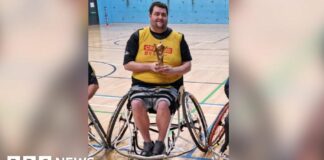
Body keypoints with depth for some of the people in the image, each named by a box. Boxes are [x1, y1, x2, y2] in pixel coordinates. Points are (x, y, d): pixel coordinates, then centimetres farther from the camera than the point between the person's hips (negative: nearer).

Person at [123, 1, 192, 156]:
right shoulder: (138, 36, 1)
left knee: (163, 104, -31)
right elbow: (127, 64, -3)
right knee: (136, 104, -29)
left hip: (168, 85, 0)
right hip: (142, 84, 1)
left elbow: (188, 65, 5)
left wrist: (173, 70, -16)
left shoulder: (178, 38, 3)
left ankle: (160, 142, -5)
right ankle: (147, 142, -6)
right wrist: (149, 66, -16)